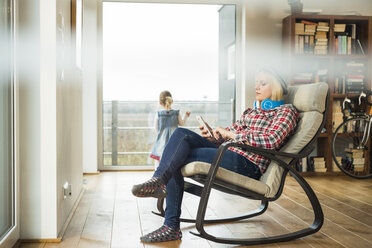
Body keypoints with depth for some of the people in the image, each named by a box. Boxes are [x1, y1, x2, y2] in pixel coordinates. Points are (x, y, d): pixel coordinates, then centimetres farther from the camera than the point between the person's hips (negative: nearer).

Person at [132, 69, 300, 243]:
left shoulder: (286, 111, 7)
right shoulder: (250, 112, 30)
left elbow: (272, 141, -12)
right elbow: (226, 136, 25)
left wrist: (232, 134, -10)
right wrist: (212, 135, 1)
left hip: (247, 164, -8)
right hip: (227, 153, 8)